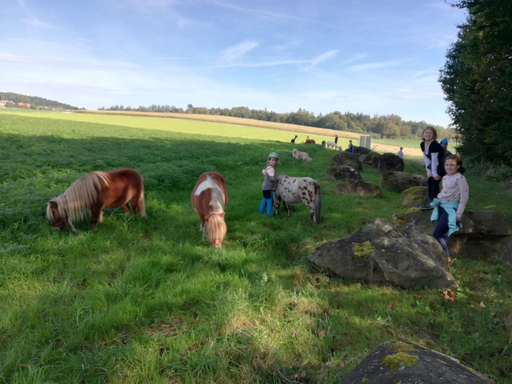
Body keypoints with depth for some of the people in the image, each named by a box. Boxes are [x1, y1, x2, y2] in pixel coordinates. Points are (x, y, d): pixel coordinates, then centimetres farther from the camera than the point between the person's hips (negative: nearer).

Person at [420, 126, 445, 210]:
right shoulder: (422, 144, -3)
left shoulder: (434, 145, -28)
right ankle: (430, 201, 19)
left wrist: (434, 173, -22)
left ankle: (431, 203, -1)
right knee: (430, 181, 9)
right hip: (434, 165, 8)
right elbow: (426, 158, 0)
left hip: (442, 166, -8)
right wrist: (429, 171, -1)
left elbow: (434, 160, -25)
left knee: (435, 182, -8)